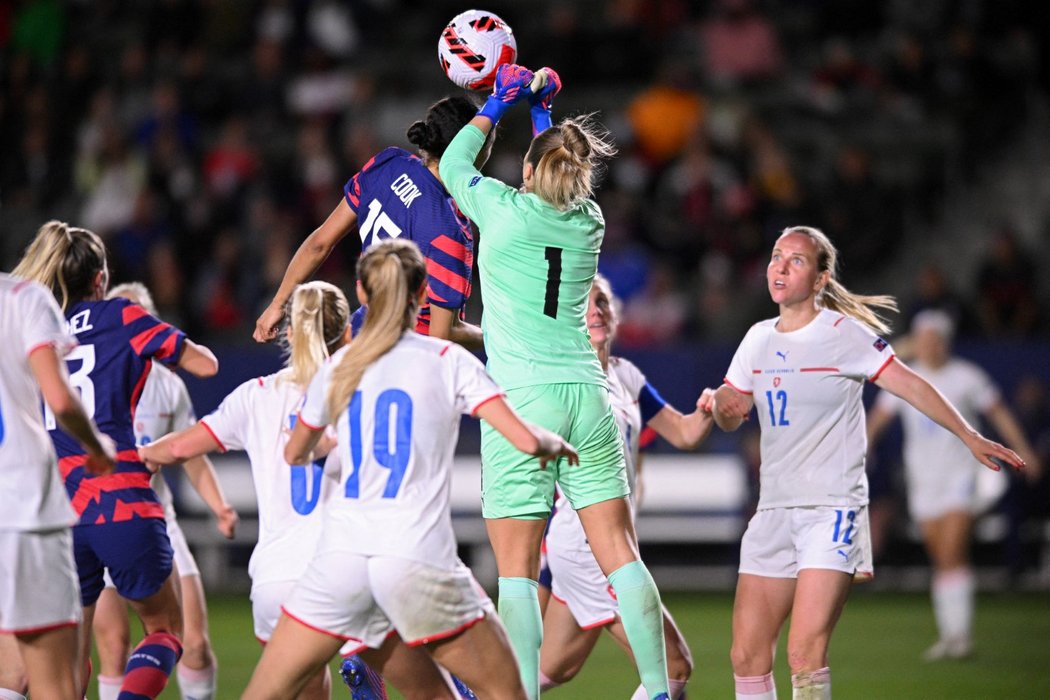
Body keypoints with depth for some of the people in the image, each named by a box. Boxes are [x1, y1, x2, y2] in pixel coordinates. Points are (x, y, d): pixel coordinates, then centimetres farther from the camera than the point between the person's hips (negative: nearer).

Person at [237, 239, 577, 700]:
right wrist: (555, 444, 18)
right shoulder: (450, 362, 3)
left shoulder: (339, 368, 12)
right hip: (419, 558, -2)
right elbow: (526, 440, -4)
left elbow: (295, 454, 28)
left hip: (341, 554, 3)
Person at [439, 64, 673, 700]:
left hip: (521, 401, -4)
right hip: (587, 397, 4)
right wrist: (542, 110, 32)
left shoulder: (505, 211, -4)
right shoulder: (589, 221, 7)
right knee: (620, 552, 5)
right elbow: (560, 191, 31)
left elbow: (453, 164, 16)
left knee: (517, 569, -3)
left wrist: (498, 105, 25)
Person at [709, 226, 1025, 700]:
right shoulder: (758, 339, 10)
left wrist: (970, 438, -10)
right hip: (773, 513, 6)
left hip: (833, 512, -6)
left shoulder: (842, 333, -6)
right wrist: (721, 406, -6)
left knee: (805, 655, -20)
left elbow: (910, 386, -6)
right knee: (746, 657, 0)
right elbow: (730, 417, 17)